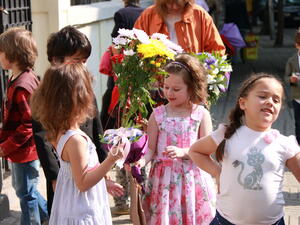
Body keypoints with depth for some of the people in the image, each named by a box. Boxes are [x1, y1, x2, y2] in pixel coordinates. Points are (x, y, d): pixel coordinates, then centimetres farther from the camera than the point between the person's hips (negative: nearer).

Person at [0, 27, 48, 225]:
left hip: (25, 150, -10)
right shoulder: (17, 79, 5)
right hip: (21, 149, 10)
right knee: (21, 187, 25)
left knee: (26, 193, 5)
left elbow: (29, 124, -26)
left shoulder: (22, 86, -26)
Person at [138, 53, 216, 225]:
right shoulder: (158, 114, 1)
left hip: (192, 178, -1)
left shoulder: (201, 114, -3)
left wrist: (183, 152, -20)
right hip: (164, 178, 1)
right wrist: (142, 160, -21)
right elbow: (151, 148, -1)